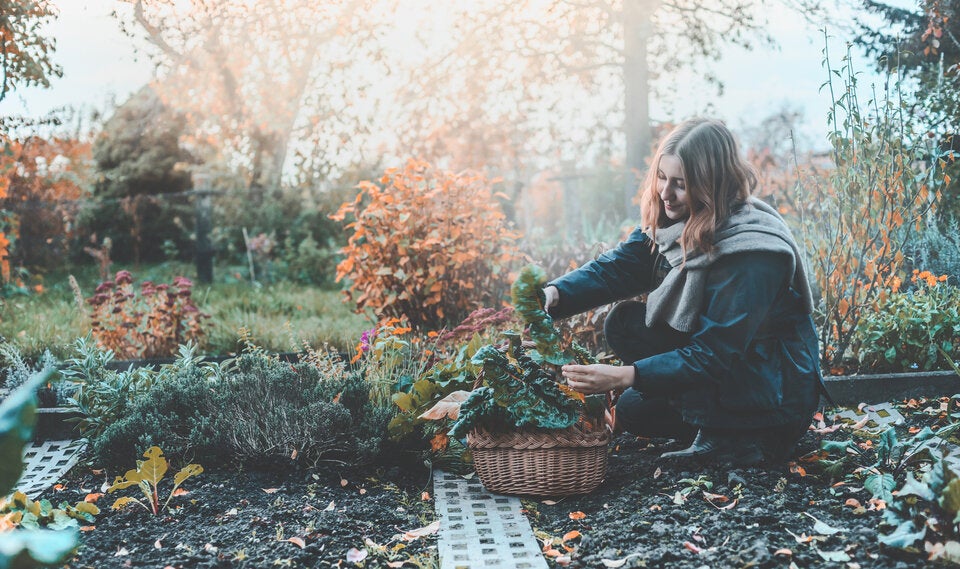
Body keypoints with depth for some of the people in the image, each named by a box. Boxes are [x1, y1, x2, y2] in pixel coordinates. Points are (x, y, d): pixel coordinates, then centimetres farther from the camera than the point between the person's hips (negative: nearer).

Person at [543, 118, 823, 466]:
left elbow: (714, 355, -28)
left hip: (780, 395, -8)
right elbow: (616, 267, -10)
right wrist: (555, 294, -29)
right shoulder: (675, 222, -2)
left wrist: (625, 376, -34)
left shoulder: (750, 251, -27)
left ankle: (728, 441, -10)